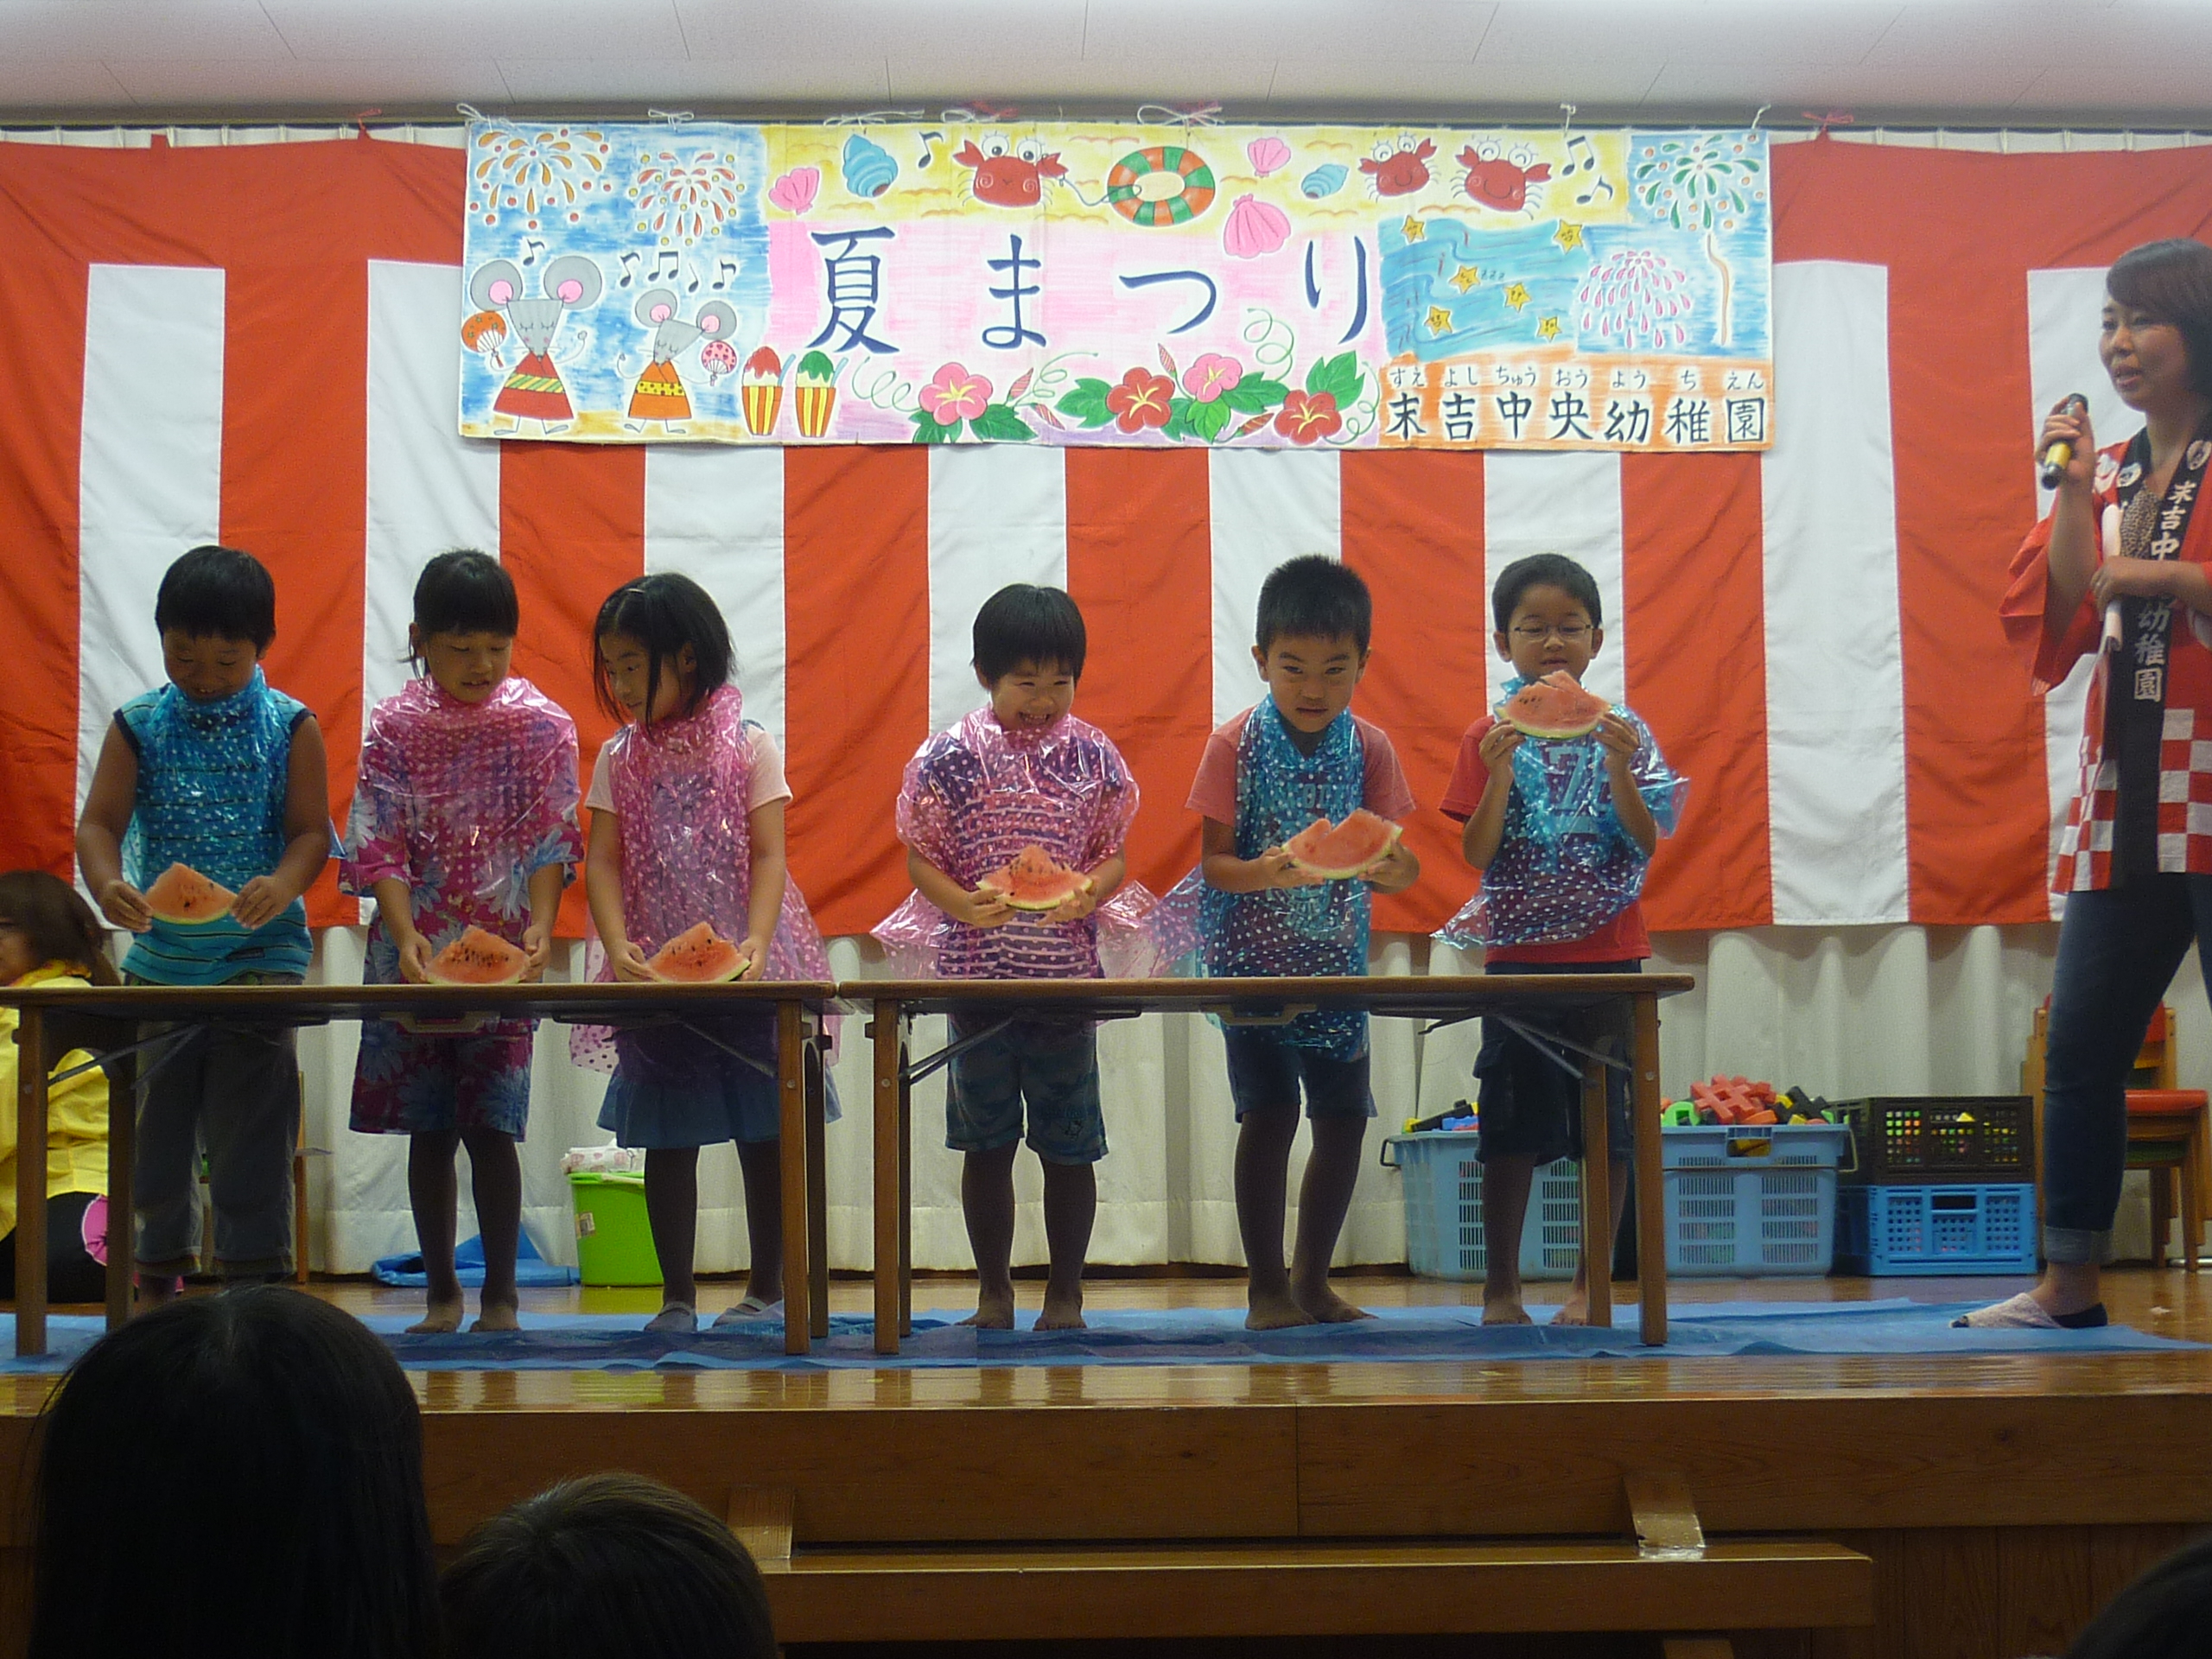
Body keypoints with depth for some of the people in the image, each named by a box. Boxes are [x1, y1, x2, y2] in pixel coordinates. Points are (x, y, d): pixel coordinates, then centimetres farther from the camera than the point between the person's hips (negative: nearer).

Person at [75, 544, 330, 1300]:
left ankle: (254, 1271, 3)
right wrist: (107, 884, -25)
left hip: (261, 954, -2)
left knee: (251, 1125, -4)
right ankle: (159, 1269, 24)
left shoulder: (290, 727, -2)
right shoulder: (139, 725, 2)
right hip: (160, 952, 3)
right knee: (156, 1118, 11)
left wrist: (284, 885, -27)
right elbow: (99, 822, -3)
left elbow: (311, 829, -5)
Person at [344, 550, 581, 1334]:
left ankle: (499, 1293, 8)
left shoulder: (542, 725, 0)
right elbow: (379, 845, -3)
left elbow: (551, 841, -3)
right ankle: (440, 1292, 17)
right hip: (414, 956, 2)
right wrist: (406, 936, -16)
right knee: (428, 1129, 6)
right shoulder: (394, 726, 1)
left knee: (490, 1127, -3)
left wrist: (539, 928, -18)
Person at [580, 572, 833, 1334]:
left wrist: (756, 943, -25)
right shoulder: (619, 758, 5)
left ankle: (765, 1288, 18)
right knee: (667, 1140, 7)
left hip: (746, 975, -2)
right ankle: (676, 1295, 16)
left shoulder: (747, 745, -4)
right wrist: (618, 945, -20)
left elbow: (769, 856, -9)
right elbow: (602, 860, -3)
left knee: (762, 1136, 5)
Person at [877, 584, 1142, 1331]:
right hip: (976, 975, 0)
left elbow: (1113, 855, 4)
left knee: (1069, 1144, 5)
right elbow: (920, 857, 1)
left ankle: (1066, 1292, 17)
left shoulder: (1092, 754, 3)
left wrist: (1088, 893, -17)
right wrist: (964, 905, -18)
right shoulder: (949, 756, -1)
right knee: (986, 1142, 8)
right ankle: (994, 1293, 20)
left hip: (1067, 973, 0)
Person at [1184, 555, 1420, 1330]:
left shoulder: (1369, 747, -1)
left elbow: (1393, 861, -3)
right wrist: (1264, 873, -32)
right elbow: (1213, 862, -11)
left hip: (1336, 962, 3)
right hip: (1253, 958, -3)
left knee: (1344, 1118, 5)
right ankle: (1266, 1287, 5)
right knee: (1267, 1113, -8)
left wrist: (1393, 868, -27)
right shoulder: (1236, 743, -9)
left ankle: (1311, 1280, 21)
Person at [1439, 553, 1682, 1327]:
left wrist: (1618, 766, -19)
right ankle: (1501, 1287, 9)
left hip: (1608, 953, 1)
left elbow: (1646, 841, -4)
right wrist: (1501, 773, -19)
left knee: (1608, 1122, 2)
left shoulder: (1620, 731, 4)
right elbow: (1477, 852, -5)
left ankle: (1592, 1285, 11)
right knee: (1512, 1124, 1)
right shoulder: (1489, 738, 3)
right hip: (1518, 955, -1)